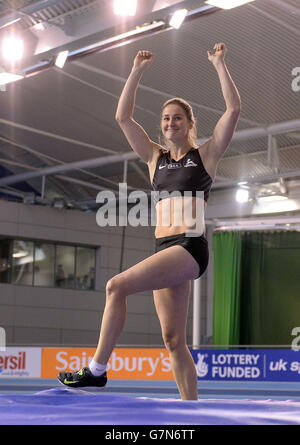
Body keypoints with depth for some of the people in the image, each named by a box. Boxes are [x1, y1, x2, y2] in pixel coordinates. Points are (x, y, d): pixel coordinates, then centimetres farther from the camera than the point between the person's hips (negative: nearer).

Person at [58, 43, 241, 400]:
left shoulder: (206, 155, 7)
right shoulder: (155, 158, 18)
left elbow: (234, 109, -2)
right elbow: (123, 117, 16)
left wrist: (219, 65, 1)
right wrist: (137, 72, 13)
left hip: (191, 247, -6)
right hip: (164, 249, 6)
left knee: (118, 286, -22)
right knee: (173, 340, 2)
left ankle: (97, 369, -17)